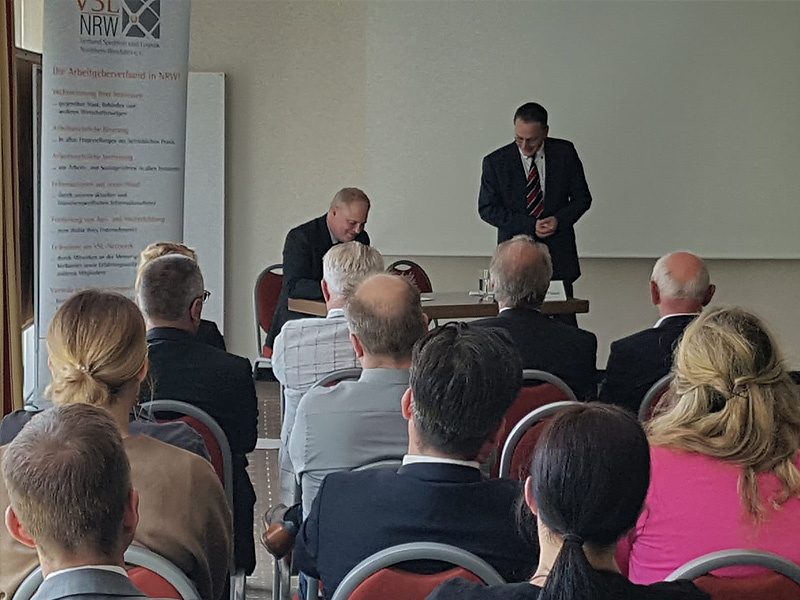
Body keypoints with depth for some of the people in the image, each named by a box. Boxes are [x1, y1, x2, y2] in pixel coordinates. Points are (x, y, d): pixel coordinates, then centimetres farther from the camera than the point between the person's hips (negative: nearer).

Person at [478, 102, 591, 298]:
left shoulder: (565, 153, 3)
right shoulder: (495, 162, -1)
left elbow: (582, 197, 9)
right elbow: (487, 209, -2)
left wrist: (559, 220, -11)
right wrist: (529, 226, -12)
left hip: (559, 257, 1)